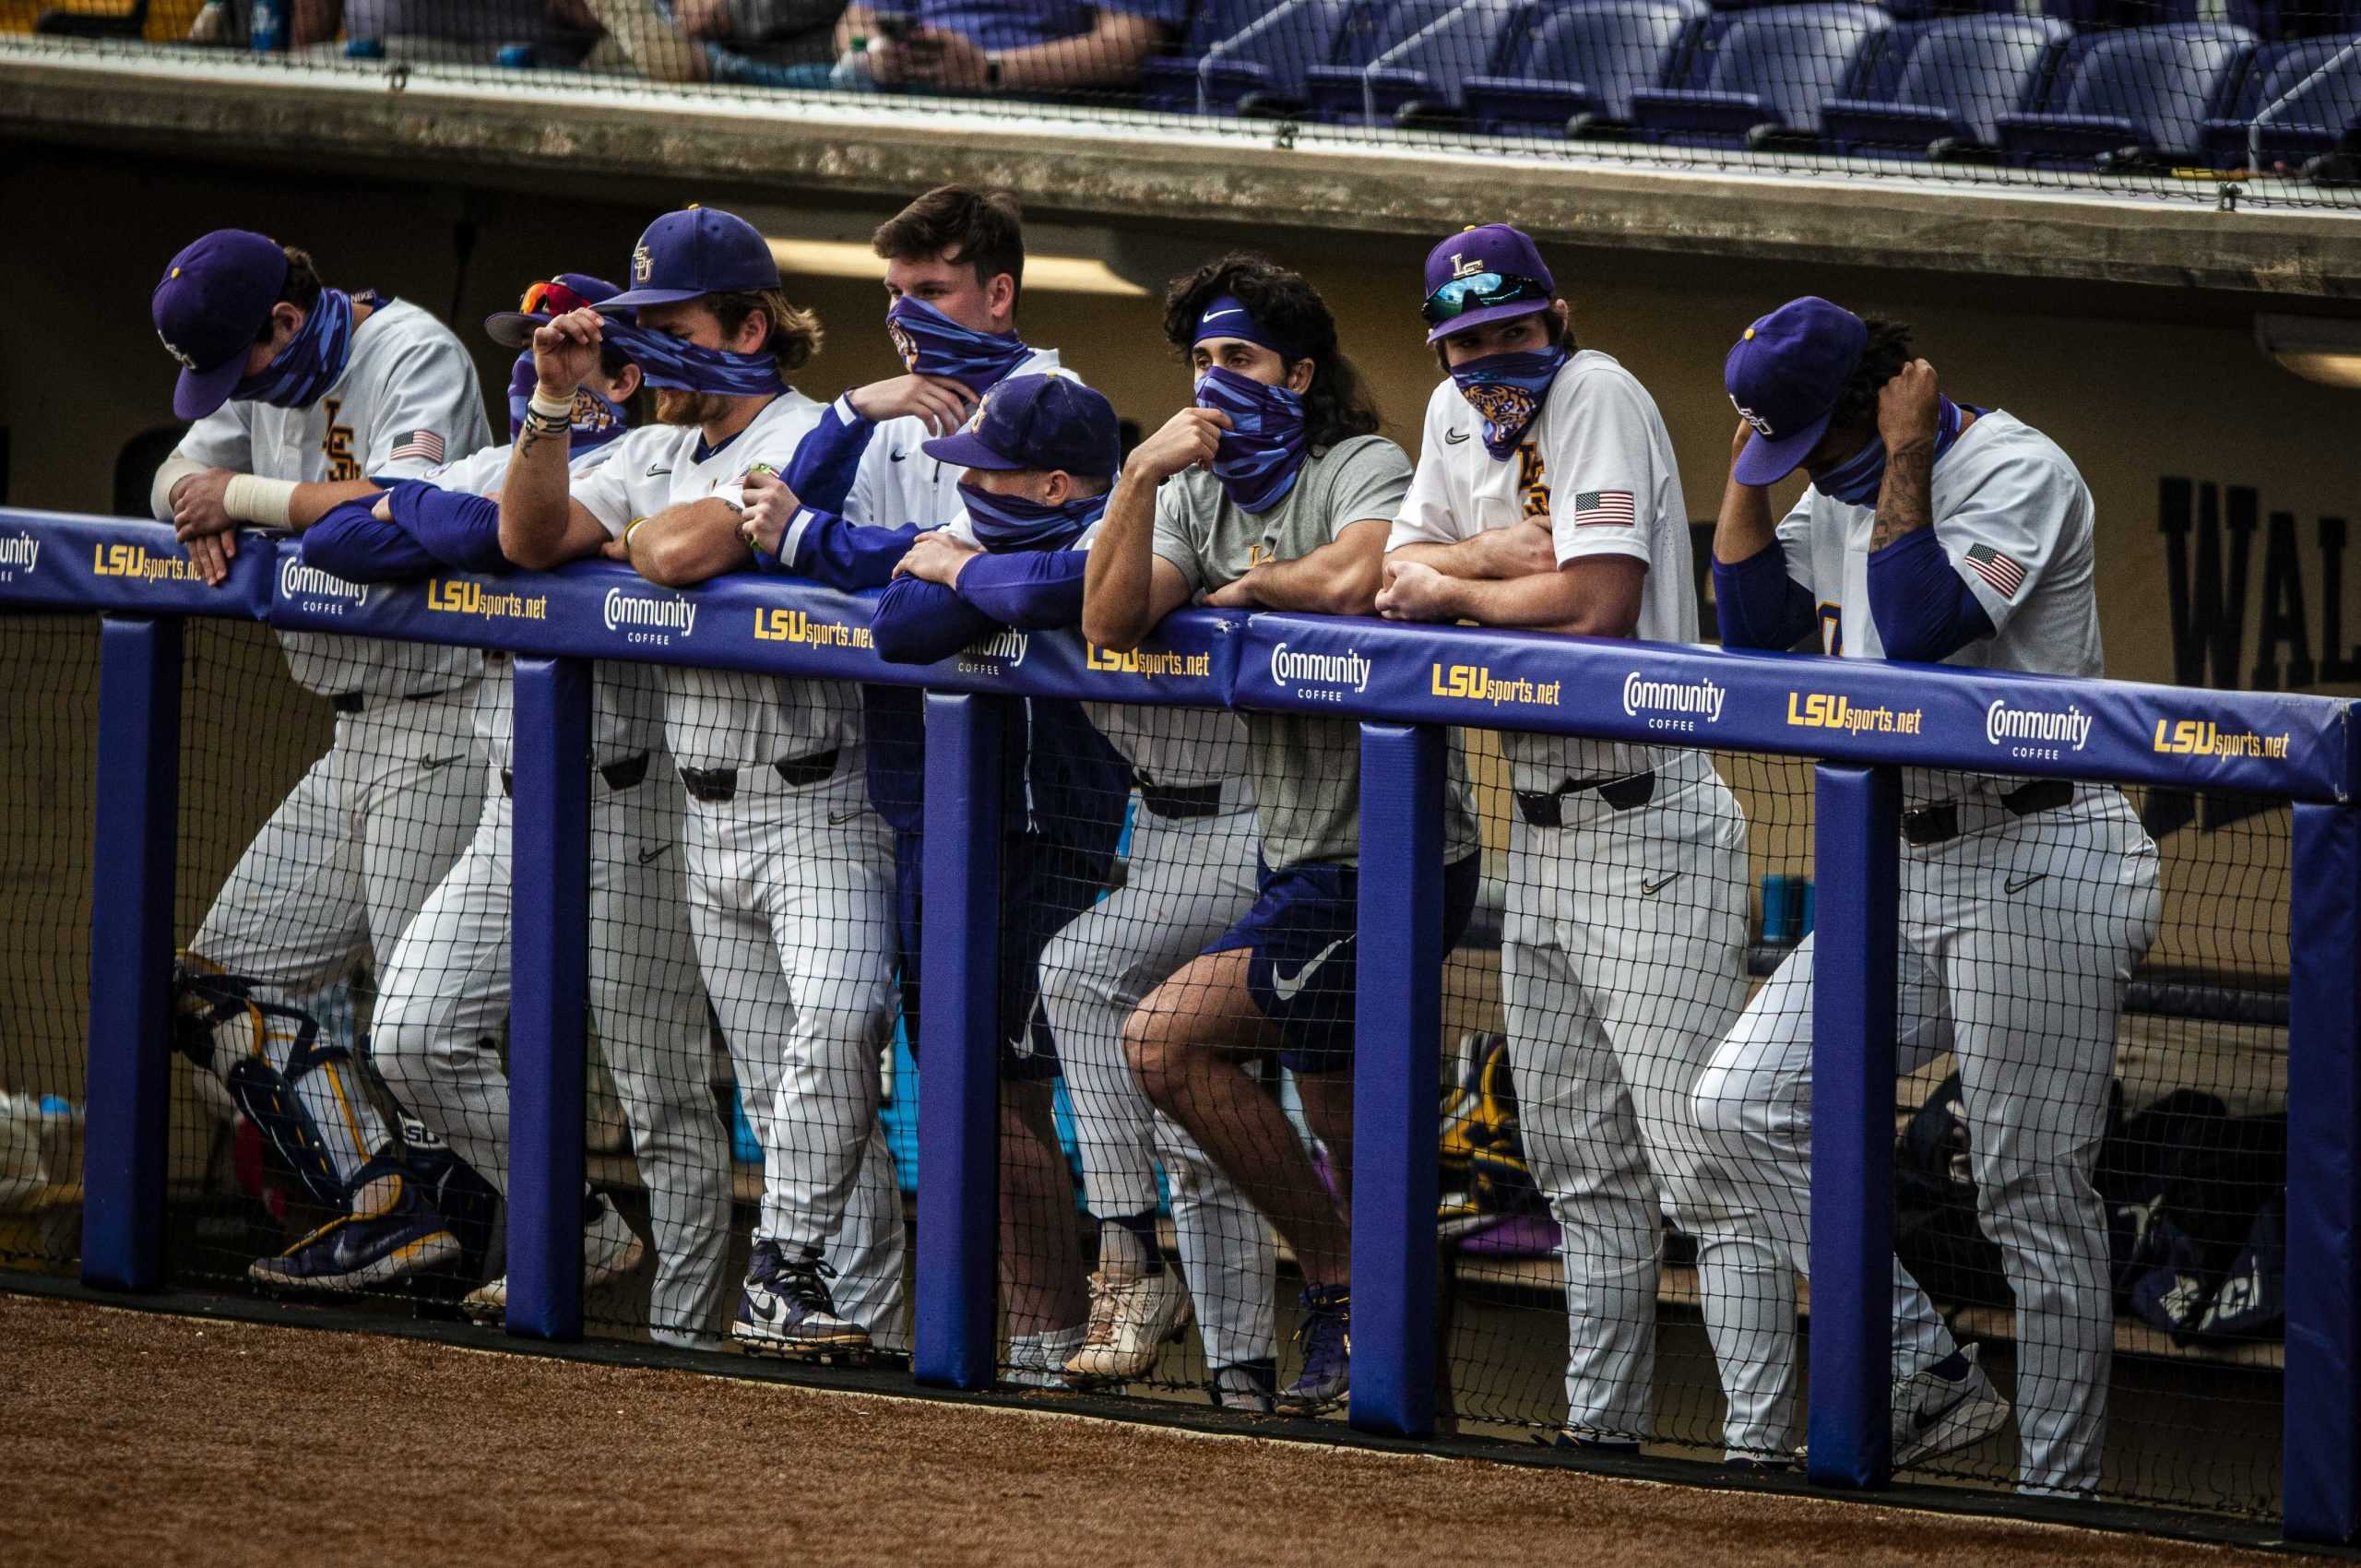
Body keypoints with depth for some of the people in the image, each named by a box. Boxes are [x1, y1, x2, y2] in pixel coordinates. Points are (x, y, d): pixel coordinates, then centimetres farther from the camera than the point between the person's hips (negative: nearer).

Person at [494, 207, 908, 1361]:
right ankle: (867, 1324, 10)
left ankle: (787, 1268, -20)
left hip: (817, 809, -8)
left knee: (839, 1018, -30)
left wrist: (621, 536, -2)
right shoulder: (653, 450, 15)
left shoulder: (806, 438, -11)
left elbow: (687, 551, -24)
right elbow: (527, 540, 5)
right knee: (781, 1096, 7)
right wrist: (554, 402, -5)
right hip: (709, 821, 8)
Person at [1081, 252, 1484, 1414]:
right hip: (1299, 858, 8)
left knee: (1163, 1043, -14)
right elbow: (1109, 626, -4)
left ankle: (1338, 1279, -5)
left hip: (1385, 858, -8)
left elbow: (1352, 581, -32)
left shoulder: (1364, 468, -10)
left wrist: (1241, 588, -13)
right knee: (1348, 1140, 14)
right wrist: (1140, 478, -16)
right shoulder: (1199, 491, 11)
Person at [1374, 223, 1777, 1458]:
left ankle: (1759, 1442, -16)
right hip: (1539, 829, 9)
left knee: (1702, 1158, -13)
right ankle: (1600, 1425, 20)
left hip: (1645, 825, -9)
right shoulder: (1457, 415, 10)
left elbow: (1599, 599, -23)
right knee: (1582, 1163, 14)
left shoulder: (1597, 397, -14)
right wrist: (1504, 552, -9)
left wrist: (1456, 591, -8)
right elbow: (1399, 572, 10)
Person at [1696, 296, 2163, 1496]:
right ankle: (1926, 1376, 2)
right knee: (1742, 1104, -2)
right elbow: (1753, 630, 14)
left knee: (2031, 1193, -7)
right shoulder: (1840, 494, 13)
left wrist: (1905, 461, -17)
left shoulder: (2017, 472, -12)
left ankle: (2057, 1491, 0)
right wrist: (1749, 468, 7)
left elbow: (1920, 630, -24)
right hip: (1908, 868, 9)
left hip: (2037, 867, -9)